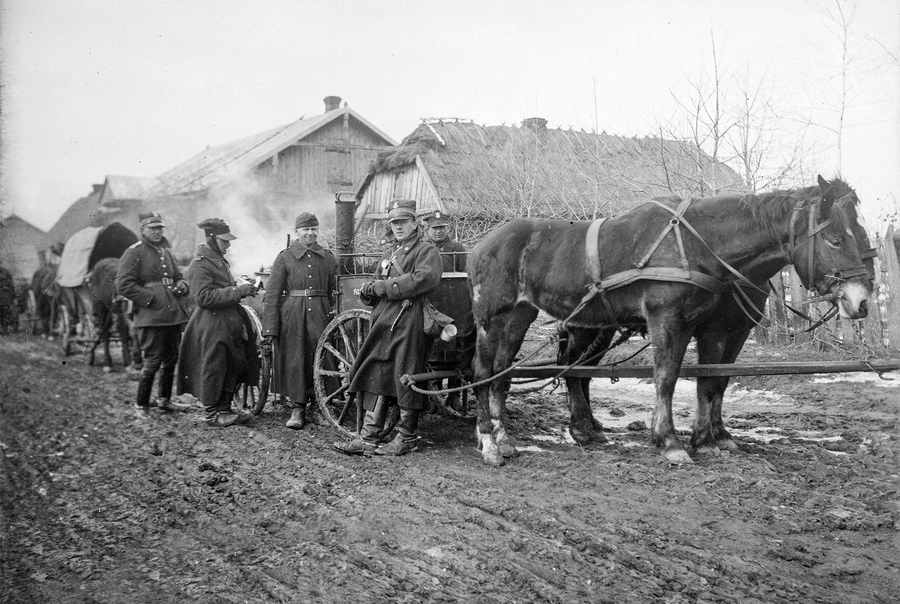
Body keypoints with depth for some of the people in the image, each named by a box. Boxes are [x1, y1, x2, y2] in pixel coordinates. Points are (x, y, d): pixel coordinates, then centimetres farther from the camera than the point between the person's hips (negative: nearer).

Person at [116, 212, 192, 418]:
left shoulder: (165, 252, 17)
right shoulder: (134, 253, -6)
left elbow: (178, 276, 29)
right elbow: (123, 285, -13)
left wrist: (181, 285, 5)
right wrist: (151, 298, -16)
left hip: (174, 314, 8)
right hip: (151, 316, -8)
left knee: (171, 359, 14)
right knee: (153, 360, -8)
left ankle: (164, 400, 29)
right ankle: (140, 405, 6)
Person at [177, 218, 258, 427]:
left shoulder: (220, 261, 17)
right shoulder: (200, 264, -13)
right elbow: (204, 297, -22)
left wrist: (243, 289, 11)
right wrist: (238, 291, -22)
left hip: (230, 322, 9)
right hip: (212, 325, -9)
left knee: (235, 367, 12)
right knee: (213, 369, -1)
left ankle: (224, 409, 23)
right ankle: (212, 415, 9)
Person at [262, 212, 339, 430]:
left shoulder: (328, 258, 11)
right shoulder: (284, 258, 2)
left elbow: (334, 293, 14)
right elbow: (271, 295, -1)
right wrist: (270, 328, -7)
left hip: (320, 314, 2)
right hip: (292, 316, -2)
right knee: (295, 362, -1)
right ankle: (297, 409, 7)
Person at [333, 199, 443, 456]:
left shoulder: (427, 251, -1)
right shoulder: (389, 253, 22)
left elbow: (424, 279, -21)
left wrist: (384, 287, -17)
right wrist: (369, 293, -2)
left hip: (409, 322, -7)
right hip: (384, 322, 8)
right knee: (375, 375, 5)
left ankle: (407, 438, 11)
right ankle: (368, 438, 8)